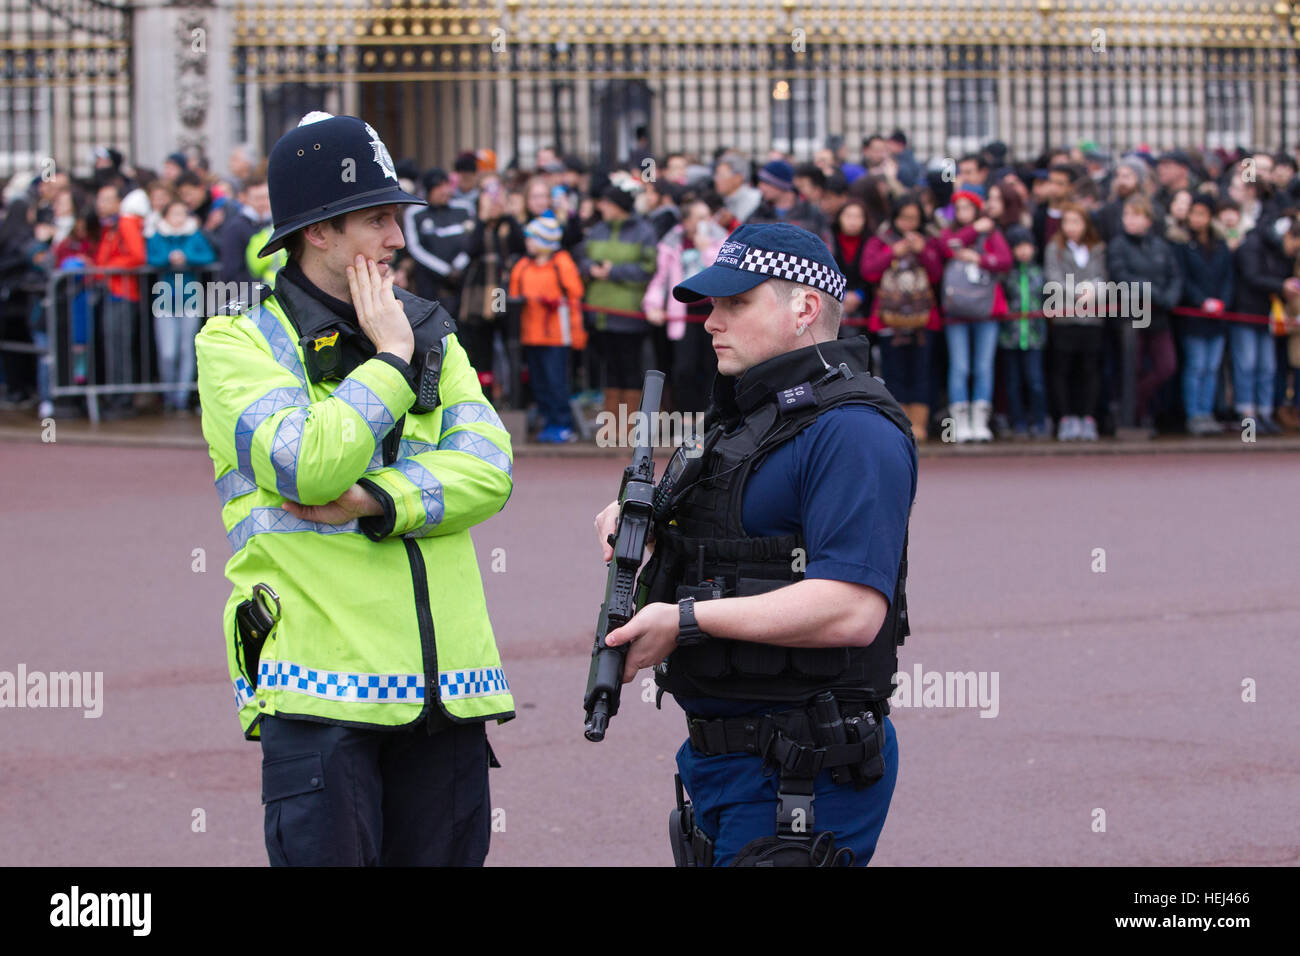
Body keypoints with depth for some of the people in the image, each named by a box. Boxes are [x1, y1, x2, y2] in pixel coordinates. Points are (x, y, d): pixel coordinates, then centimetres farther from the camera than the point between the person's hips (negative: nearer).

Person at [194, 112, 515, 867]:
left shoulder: (432, 336, 17)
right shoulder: (240, 344, 0)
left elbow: (487, 471, 1)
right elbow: (307, 467, -17)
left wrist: (371, 501, -14)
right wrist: (390, 360, -6)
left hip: (444, 688, 5)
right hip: (322, 689, -5)